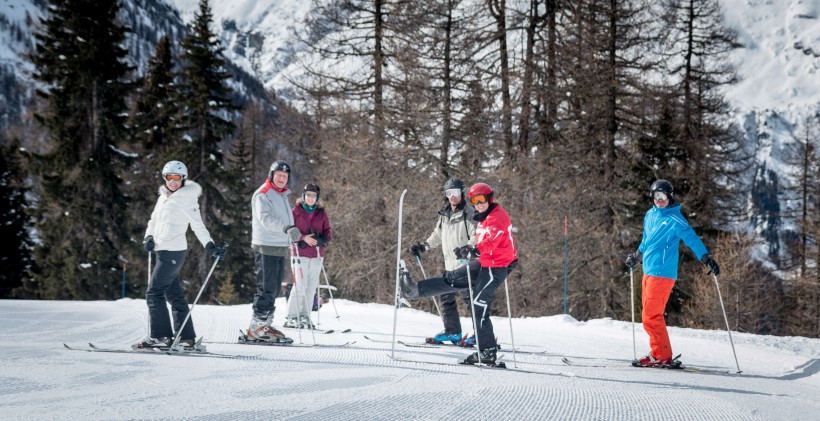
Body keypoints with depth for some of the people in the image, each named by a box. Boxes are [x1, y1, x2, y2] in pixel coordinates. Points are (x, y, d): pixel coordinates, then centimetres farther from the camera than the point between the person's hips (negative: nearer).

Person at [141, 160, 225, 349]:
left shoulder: (186, 199, -9)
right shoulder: (163, 197, 15)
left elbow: (198, 226, -12)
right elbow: (154, 219, 23)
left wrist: (210, 246, -21)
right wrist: (149, 237, 6)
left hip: (173, 252, -8)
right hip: (163, 251, 8)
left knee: (154, 293, -11)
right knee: (174, 295, 10)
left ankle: (161, 335, -9)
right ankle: (187, 337, 14)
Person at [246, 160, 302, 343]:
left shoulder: (283, 196, 21)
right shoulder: (263, 194, -7)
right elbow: (265, 219, -21)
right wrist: (287, 228, -34)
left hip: (280, 248, 9)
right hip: (266, 247, -9)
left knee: (274, 289, 10)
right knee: (266, 288, -11)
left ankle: (265, 325, 14)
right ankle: (256, 328, -9)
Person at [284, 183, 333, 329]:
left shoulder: (321, 213, 12)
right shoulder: (295, 211, 2)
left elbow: (327, 232, 12)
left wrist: (321, 239, -11)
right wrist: (303, 238, -16)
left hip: (317, 254, 4)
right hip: (300, 253, -4)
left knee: (311, 287, 4)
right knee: (300, 286, -11)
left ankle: (305, 317, 10)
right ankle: (292, 318, -6)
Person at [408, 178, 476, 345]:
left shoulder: (469, 213, -8)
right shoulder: (444, 214, 16)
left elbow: (477, 237, -15)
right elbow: (438, 235, 28)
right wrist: (423, 246, 19)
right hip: (450, 264, 8)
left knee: (469, 297, -11)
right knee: (446, 297, 9)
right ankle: (452, 332, 17)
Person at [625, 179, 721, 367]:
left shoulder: (675, 219, -10)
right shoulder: (650, 215, 14)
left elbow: (691, 238, -17)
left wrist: (707, 258, -29)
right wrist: (637, 257, 40)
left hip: (662, 273, -8)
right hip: (649, 272, 8)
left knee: (651, 315, -10)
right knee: (650, 314, 9)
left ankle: (661, 355, -5)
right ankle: (660, 352, 14)